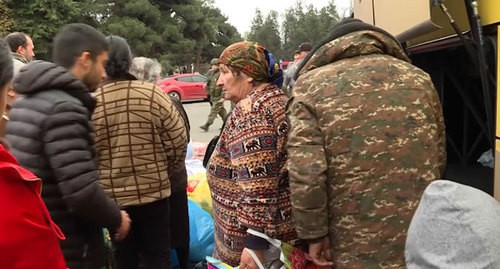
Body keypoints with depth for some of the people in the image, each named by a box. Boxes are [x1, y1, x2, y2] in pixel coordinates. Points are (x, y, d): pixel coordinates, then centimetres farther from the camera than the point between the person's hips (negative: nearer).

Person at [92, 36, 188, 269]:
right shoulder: (153, 95, -12)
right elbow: (178, 141, -8)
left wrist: (101, 182, 11)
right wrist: (168, 175, 9)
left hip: (111, 195, 1)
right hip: (153, 190, 0)